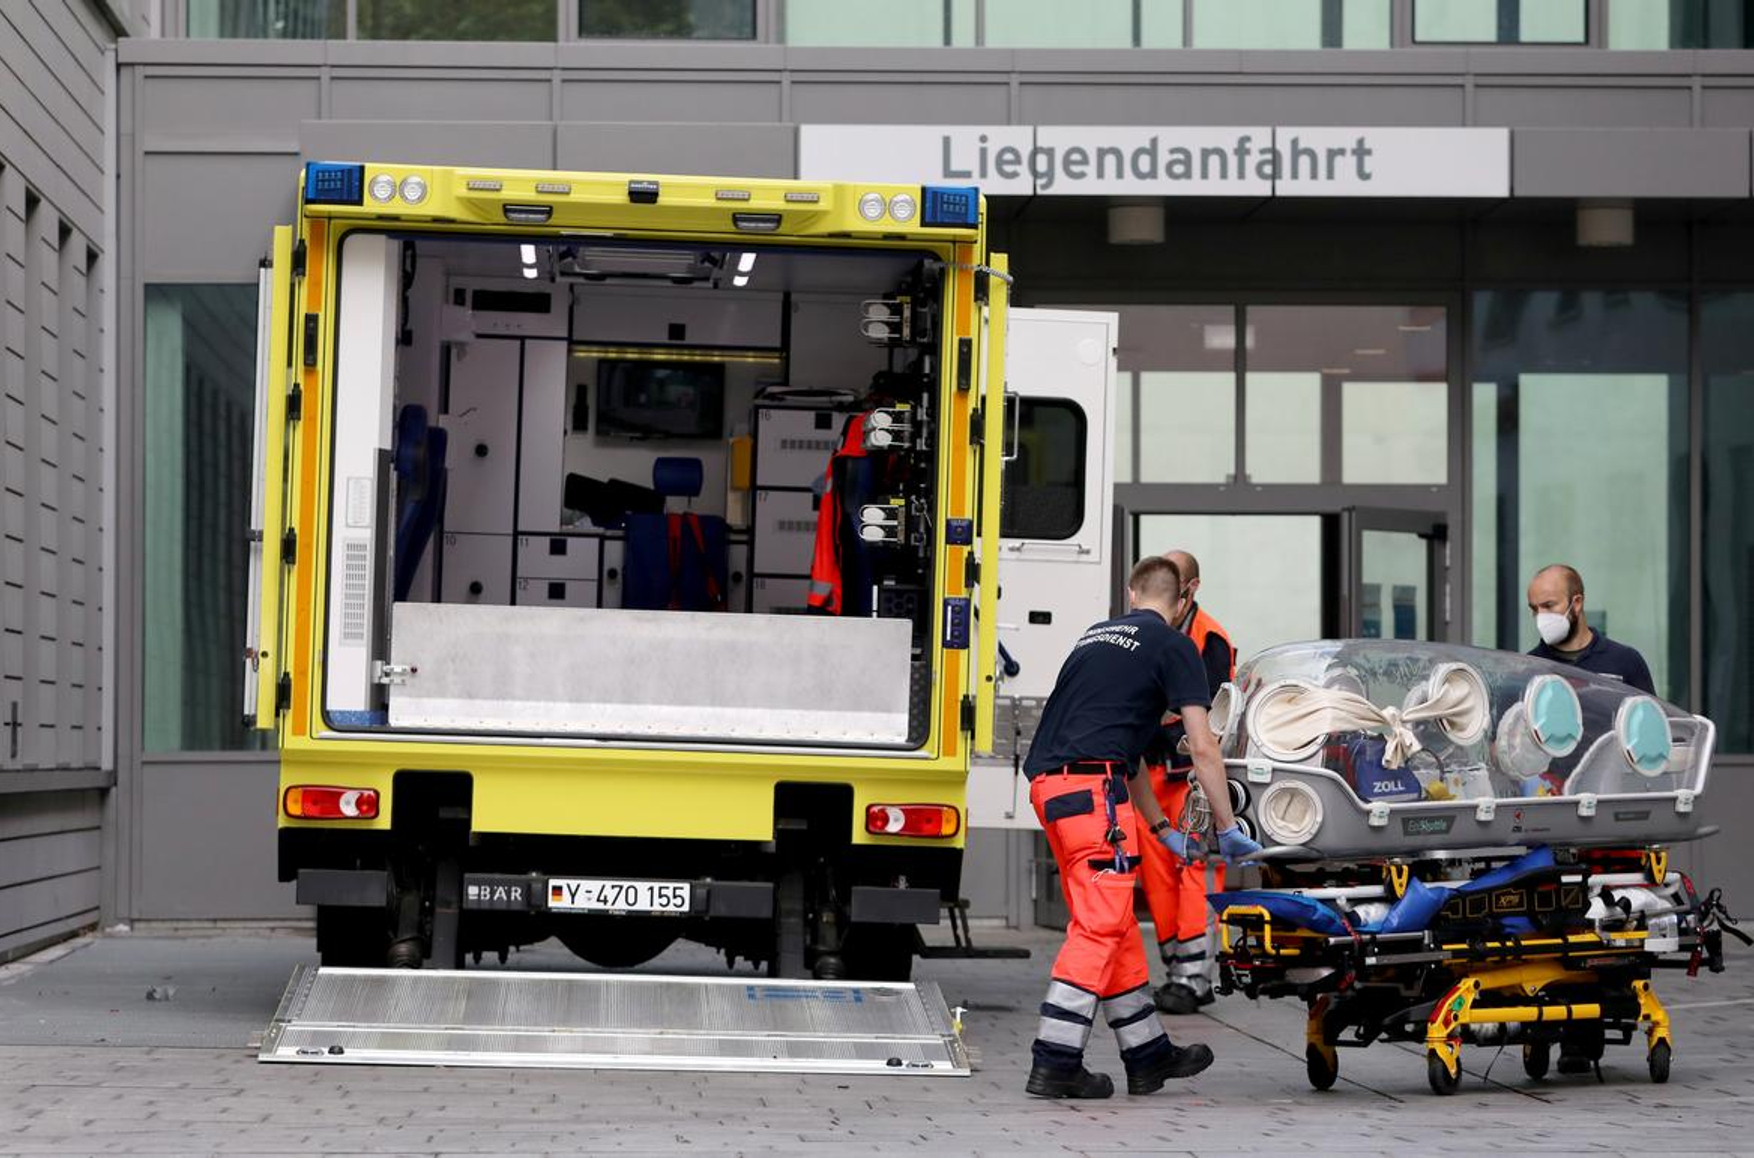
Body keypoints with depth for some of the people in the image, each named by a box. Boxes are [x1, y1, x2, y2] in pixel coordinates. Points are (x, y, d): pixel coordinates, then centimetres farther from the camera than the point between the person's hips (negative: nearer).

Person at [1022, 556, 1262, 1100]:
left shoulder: (1097, 636, 27)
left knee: (1115, 927, 14)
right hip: (1091, 787, -8)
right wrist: (1228, 829, 9)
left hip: (1047, 782, 8)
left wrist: (1163, 830, 35)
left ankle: (1148, 1055, 21)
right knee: (1099, 927, -7)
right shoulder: (1173, 646, 4)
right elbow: (1203, 750, 0)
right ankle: (1054, 1064, -12)